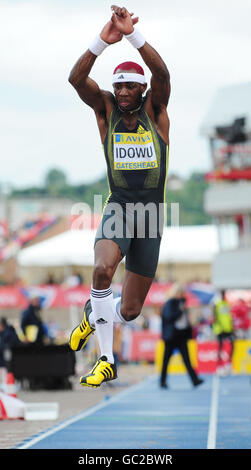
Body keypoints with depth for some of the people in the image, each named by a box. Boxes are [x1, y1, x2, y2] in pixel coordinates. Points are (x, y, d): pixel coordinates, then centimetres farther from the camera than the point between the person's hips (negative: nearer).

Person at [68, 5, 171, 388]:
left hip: (151, 212, 1)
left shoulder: (154, 110, 0)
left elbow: (162, 74, -22)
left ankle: (93, 315, 41)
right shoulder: (106, 109, 2)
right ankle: (106, 361, -16)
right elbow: (76, 78, -16)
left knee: (129, 311, 4)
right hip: (118, 208, -1)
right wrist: (103, 41, -31)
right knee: (103, 268, -35)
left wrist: (133, 34, -32)